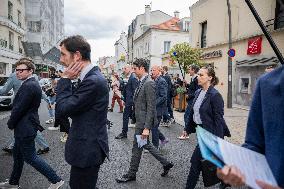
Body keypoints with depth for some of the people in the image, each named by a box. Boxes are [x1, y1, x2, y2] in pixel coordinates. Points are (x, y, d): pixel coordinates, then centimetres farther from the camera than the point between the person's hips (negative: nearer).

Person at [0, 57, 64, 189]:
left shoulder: (28, 86, -23)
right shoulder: (33, 83, 9)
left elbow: (19, 108, -22)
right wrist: (14, 123, 12)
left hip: (25, 128, -10)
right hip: (25, 127, 10)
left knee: (30, 157, 1)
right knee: (17, 155, 21)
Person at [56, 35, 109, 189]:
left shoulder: (93, 81, -25)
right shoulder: (92, 76, 7)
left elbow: (62, 110, -20)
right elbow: (72, 105, 11)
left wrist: (65, 79, -14)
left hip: (87, 150, -10)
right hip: (88, 146, 10)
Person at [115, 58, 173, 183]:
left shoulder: (149, 83, -19)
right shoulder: (141, 82, 9)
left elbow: (151, 107, -22)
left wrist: (146, 128, -23)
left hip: (144, 122, -9)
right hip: (140, 120, 9)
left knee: (137, 147, 6)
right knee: (146, 144, 20)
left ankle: (131, 174, 27)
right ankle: (166, 163, 34)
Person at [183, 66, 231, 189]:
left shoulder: (215, 95, -17)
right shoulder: (198, 92, 6)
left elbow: (218, 119, -18)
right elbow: (193, 112, 13)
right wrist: (187, 128, 17)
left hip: (209, 133, -8)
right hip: (200, 130, 8)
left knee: (196, 160, -2)